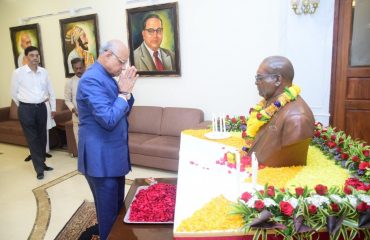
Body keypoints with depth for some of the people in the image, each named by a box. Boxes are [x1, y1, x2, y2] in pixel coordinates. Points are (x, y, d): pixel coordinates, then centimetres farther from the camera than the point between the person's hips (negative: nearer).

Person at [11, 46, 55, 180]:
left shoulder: (44, 72, 4)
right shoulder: (18, 72, -7)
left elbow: (50, 90, 12)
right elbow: (14, 93, 1)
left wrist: (53, 107, 13)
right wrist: (24, 107, 5)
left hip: (41, 108, 4)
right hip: (26, 110, -4)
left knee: (42, 137, 12)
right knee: (32, 139, 1)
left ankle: (41, 163, 27)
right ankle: (39, 168, 8)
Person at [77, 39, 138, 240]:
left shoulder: (107, 77, 10)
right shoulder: (92, 79, -20)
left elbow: (123, 112, 13)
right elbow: (109, 119, -28)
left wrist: (126, 92, -3)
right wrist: (123, 93, -17)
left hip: (114, 154, 10)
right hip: (101, 157, -9)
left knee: (118, 207, 23)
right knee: (109, 212, 7)